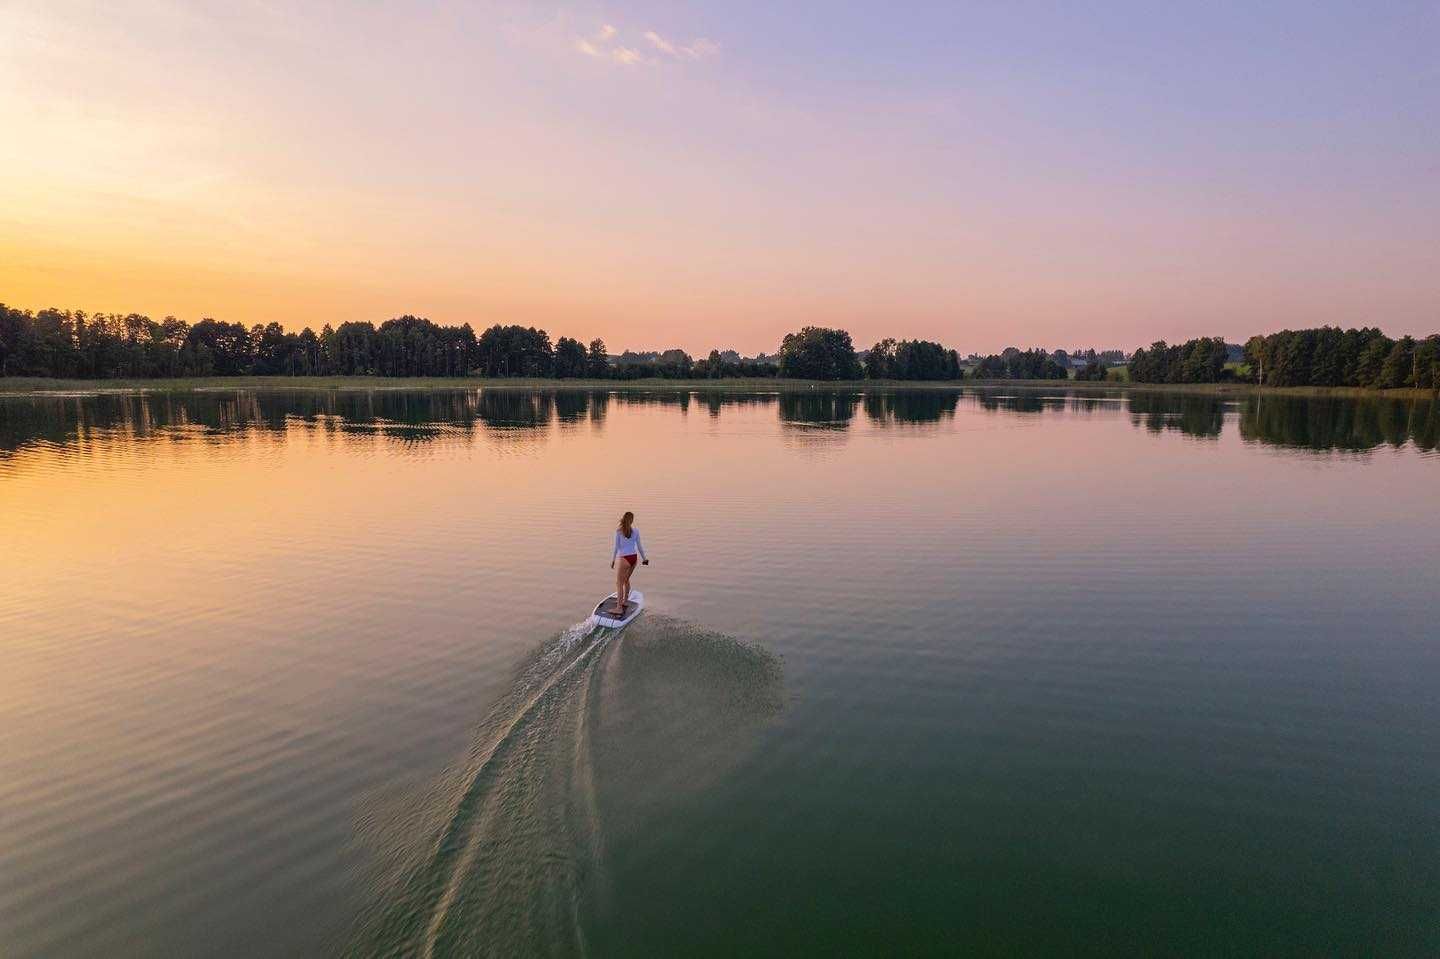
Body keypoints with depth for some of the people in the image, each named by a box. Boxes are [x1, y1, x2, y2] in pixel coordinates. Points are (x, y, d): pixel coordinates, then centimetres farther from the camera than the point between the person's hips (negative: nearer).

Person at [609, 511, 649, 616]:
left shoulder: (618, 531, -7)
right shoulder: (635, 531, 3)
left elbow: (616, 547, -7)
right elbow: (639, 546, 8)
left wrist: (612, 560, 1)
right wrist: (644, 558, 19)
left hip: (624, 559, -5)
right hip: (634, 558, 5)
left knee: (619, 583, -4)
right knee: (626, 580, 24)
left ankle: (619, 608, -12)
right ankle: (624, 601, 35)